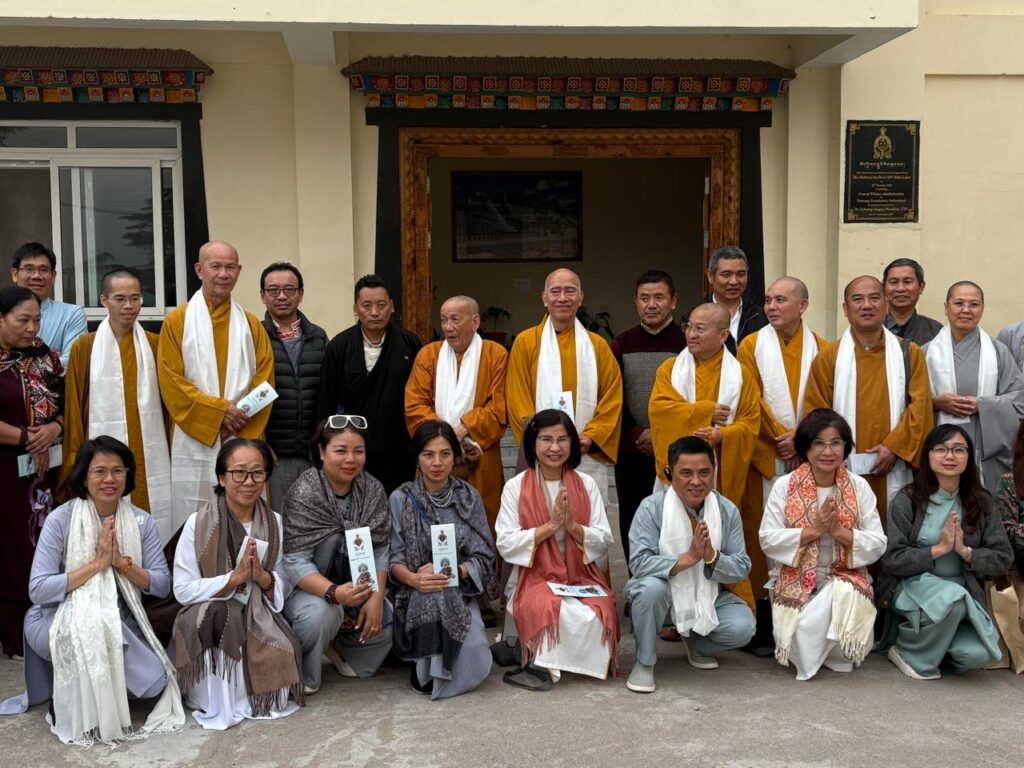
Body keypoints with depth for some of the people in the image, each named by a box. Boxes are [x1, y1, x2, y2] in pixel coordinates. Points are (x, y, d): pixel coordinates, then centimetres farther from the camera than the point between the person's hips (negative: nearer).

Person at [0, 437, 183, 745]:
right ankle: (79, 709, -9)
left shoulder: (142, 522, -3)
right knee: (91, 625, -38)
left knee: (153, 681, -22)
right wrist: (96, 563, -23)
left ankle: (101, 690, 12)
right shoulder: (60, 519, -11)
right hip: (59, 620, -3)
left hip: (119, 622, 3)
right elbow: (37, 589, -18)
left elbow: (162, 586, -3)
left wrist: (122, 562, -19)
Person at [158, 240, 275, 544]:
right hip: (195, 441, -2)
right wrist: (220, 410, -11)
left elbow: (264, 379, 6)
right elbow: (171, 381, -4)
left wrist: (239, 416, -10)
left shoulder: (251, 324, 11)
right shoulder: (177, 322, 3)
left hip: (243, 441, 2)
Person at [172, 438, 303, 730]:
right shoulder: (199, 523, -9)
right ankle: (213, 702, -15)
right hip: (208, 623, -2)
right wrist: (235, 577, -23)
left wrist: (262, 577, -20)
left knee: (284, 655, -26)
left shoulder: (275, 523, 1)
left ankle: (243, 690, 8)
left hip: (259, 621, 3)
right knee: (214, 611, -35)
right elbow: (183, 590, -13)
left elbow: (284, 588, 2)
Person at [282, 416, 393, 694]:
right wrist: (334, 593, -40)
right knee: (321, 613, -34)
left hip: (355, 587, 5)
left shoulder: (372, 489, -4)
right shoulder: (304, 493, -18)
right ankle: (298, 672, -4)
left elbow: (380, 550, -5)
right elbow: (295, 561, -24)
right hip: (309, 587, -5)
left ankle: (340, 647, 15)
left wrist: (376, 597, -20)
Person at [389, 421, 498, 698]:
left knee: (473, 655, -26)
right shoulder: (401, 499, 0)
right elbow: (394, 559, -4)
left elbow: (484, 556, -1)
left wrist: (454, 571, -21)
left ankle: (434, 674, 6)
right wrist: (415, 579, -27)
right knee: (434, 597, -37)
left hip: (460, 593, 1)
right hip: (414, 594, -1)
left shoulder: (469, 497, 4)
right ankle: (425, 664, -11)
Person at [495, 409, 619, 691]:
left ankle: (541, 664, -12)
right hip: (535, 577, -3)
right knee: (551, 610, -36)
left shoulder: (586, 484, 6)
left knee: (600, 614, -28)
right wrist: (551, 525, -16)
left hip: (581, 576, 3)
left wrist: (572, 526, -16)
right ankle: (545, 662, -14)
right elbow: (506, 544, -8)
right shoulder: (515, 486, -1)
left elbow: (604, 540, 3)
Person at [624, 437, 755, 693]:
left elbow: (742, 568, -7)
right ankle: (644, 662, -10)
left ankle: (698, 645, 15)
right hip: (665, 591, -3)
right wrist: (687, 558, -37)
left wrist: (712, 556, -28)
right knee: (650, 587, -36)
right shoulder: (652, 507, -18)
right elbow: (639, 563, -27)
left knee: (742, 628, -22)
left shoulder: (728, 510, -7)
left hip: (710, 595, 3)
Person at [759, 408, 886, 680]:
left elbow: (878, 545, -2)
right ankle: (807, 657, 12)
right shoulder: (784, 485, -2)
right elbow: (768, 540, -8)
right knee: (803, 633, -27)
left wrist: (839, 531, -18)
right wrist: (812, 530, -17)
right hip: (795, 580, -1)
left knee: (847, 597, -33)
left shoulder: (859, 487, 2)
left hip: (846, 578, 1)